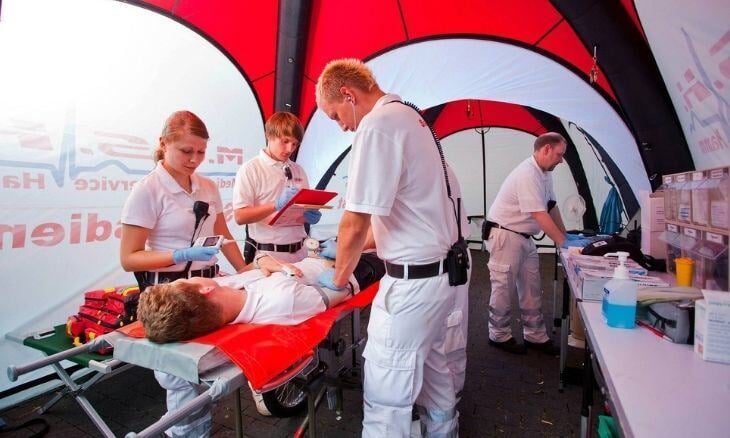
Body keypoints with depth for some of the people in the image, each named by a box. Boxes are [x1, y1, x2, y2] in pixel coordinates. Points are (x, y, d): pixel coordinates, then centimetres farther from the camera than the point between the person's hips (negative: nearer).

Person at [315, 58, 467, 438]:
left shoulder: (377, 125, -17)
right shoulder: (408, 117, 13)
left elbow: (356, 222, -19)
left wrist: (339, 276, -1)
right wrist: (350, 249, 19)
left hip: (413, 280, -10)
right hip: (441, 268, 10)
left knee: (386, 394, 4)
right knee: (432, 363, 25)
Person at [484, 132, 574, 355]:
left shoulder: (545, 173, 8)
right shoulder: (527, 174, -22)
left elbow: (552, 207, 16)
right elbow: (540, 215, -24)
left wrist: (565, 234, 13)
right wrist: (563, 242, -19)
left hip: (524, 237, 9)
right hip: (504, 236, -9)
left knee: (532, 289, 12)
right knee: (503, 288, 3)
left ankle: (535, 336, 23)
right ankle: (499, 335, 18)